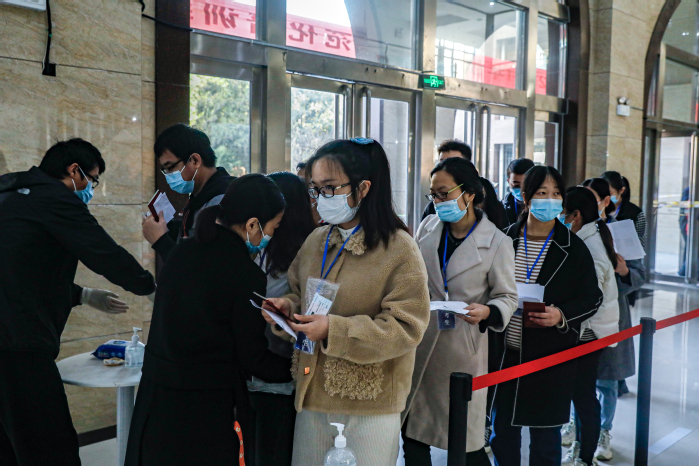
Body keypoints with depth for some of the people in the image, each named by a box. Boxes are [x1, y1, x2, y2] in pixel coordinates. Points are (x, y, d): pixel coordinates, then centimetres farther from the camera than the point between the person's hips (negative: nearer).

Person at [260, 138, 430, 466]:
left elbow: (406, 327, -16)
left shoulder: (399, 249, -12)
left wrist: (333, 329, -23)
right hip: (313, 392, 5)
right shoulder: (316, 241, 6)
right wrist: (289, 306, -4)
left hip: (369, 402, -5)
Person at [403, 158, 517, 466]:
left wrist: (487, 312, -21)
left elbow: (508, 296, -1)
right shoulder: (427, 228, 5)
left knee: (465, 440, 5)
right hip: (418, 342, 4)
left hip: (462, 347, -4)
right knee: (411, 433, 11)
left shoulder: (497, 242, -6)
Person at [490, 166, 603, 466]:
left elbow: (592, 298, -1)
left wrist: (562, 316, -18)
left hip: (551, 356, -2)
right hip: (505, 353, 2)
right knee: (502, 434, 12)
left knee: (545, 439, 10)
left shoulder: (573, 248, -3)